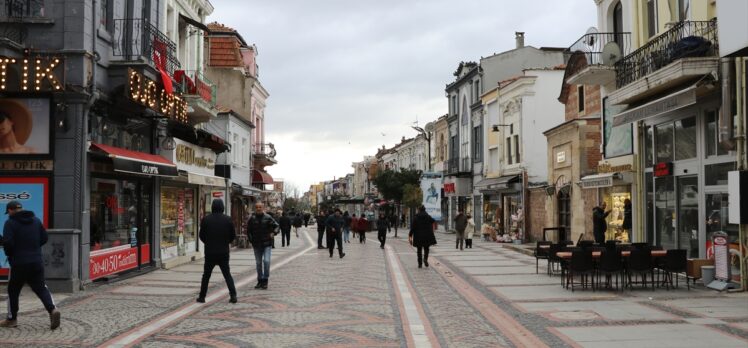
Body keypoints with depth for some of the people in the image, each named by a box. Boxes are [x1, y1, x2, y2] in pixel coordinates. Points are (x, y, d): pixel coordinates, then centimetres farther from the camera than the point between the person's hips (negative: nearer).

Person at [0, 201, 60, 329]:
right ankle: (52, 309, -14)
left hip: (19, 263, -4)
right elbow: (44, 238, 12)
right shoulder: (36, 220, 9)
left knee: (13, 290, 12)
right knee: (41, 288, 8)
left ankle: (11, 319, 22)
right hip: (37, 261, 4)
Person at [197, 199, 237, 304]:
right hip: (224, 253, 1)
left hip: (210, 252, -1)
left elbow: (201, 235, -1)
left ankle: (202, 297, 17)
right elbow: (233, 235, 1)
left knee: (206, 275, 12)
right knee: (227, 274, 9)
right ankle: (233, 295, -1)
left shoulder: (206, 219, -7)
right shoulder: (227, 219, -4)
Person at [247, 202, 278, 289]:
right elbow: (248, 231, 8)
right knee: (258, 263, 10)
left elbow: (276, 226, 1)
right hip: (256, 245, 2)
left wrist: (273, 233, -17)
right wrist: (251, 240, 0)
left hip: (267, 244, -2)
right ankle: (260, 281, 21)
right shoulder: (252, 219, 0)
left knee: (266, 261, -13)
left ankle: (265, 280, -2)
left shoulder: (268, 218, -4)